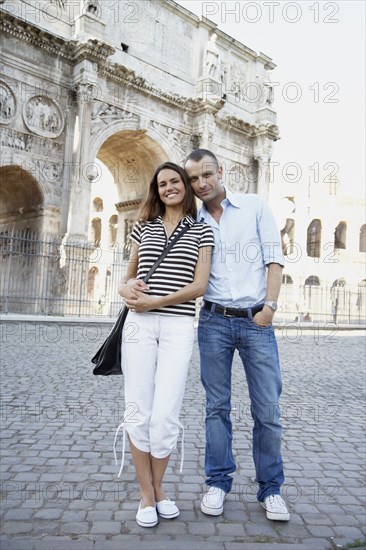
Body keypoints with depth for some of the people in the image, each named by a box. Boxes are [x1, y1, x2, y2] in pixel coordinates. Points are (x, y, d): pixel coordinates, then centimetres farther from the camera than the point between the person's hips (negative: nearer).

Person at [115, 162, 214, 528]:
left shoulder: (201, 231, 9)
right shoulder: (144, 226, 16)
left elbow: (199, 285, -1)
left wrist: (154, 302, -10)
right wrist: (126, 288, -2)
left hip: (178, 325, -2)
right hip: (139, 323, 2)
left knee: (166, 414, -5)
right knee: (139, 411, 2)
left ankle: (157, 488, 21)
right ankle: (146, 495, 19)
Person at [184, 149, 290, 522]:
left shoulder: (255, 207, 5)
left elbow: (274, 258, 1)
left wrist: (270, 305, -10)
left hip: (256, 322, -1)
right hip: (214, 321, 2)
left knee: (267, 410, 3)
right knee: (217, 406, 9)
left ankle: (270, 488, 21)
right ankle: (218, 482, 25)